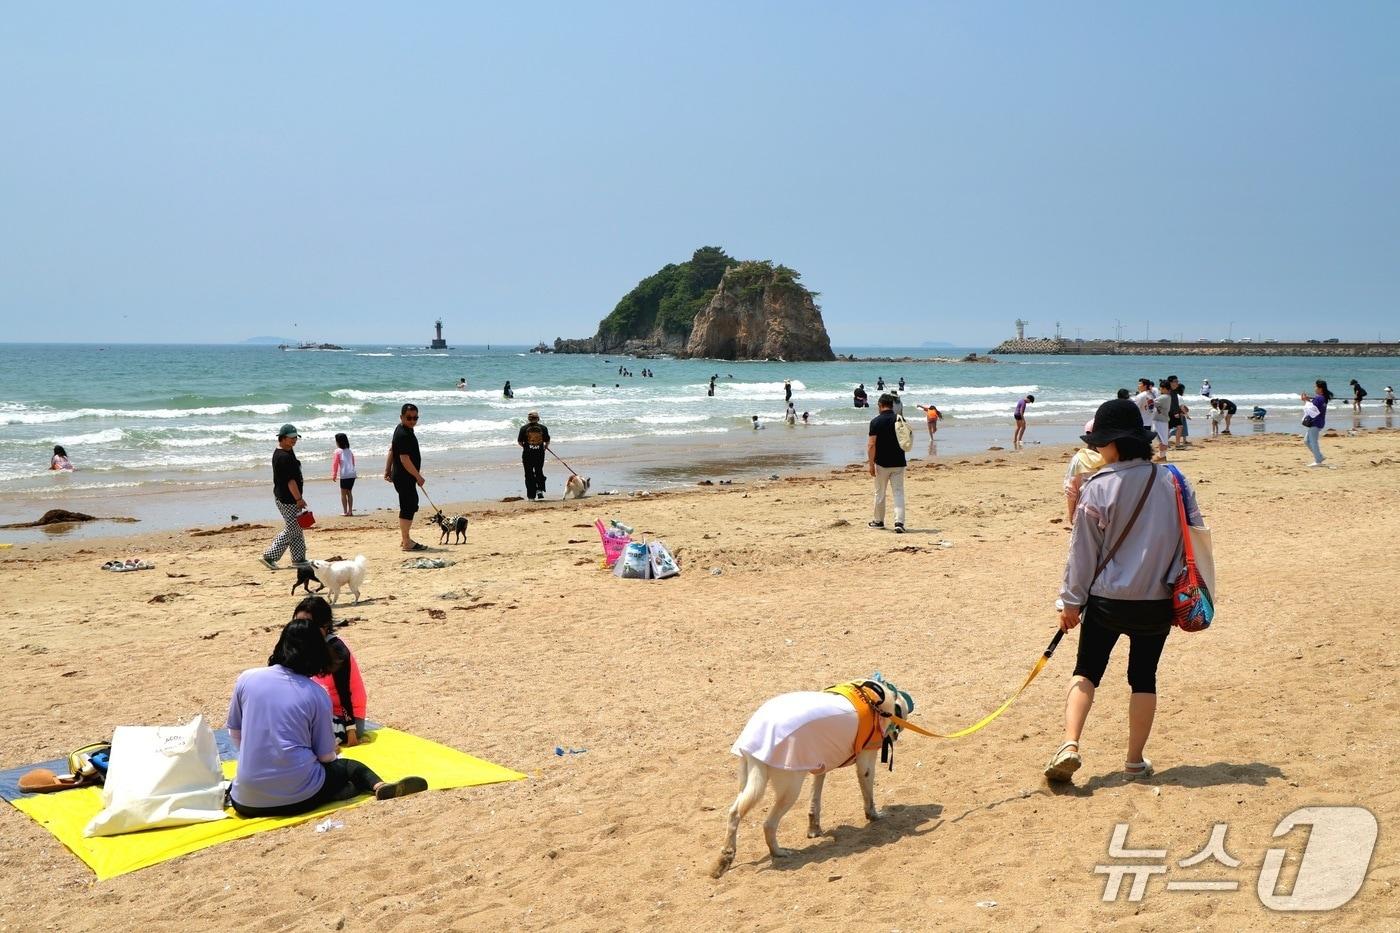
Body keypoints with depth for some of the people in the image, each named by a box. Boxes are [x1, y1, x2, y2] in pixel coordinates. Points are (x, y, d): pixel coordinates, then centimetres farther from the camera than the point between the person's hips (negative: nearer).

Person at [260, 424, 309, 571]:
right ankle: (269, 556, -2)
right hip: (287, 499, -11)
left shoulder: (288, 451, 12)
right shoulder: (284, 457, -21)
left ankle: (299, 559, 19)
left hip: (283, 497, 11)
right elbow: (290, 480, -23)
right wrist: (299, 499, -21)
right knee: (291, 530, -5)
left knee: (296, 529, 14)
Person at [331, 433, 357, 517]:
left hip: (344, 475, -6)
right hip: (352, 474, 6)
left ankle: (345, 511, 2)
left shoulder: (337, 451, -1)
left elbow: (335, 464, -3)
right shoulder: (350, 451, 15)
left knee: (343, 493, 3)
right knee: (349, 492, 16)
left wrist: (334, 475, 3)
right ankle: (350, 511, 15)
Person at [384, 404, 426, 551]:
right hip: (405, 477, -11)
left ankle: (404, 538, 27)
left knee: (410, 506, 18)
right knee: (408, 508, -6)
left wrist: (388, 470, 23)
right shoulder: (404, 435, -21)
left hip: (400, 476, 11)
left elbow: (392, 450, 20)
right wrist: (419, 477, -19)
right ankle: (407, 542, -1)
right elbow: (405, 459, -24)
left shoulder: (401, 430, 11)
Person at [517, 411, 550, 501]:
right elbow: (547, 441, 3)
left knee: (529, 475, 6)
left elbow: (519, 441, -1)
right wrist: (545, 447, 25)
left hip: (527, 454, -1)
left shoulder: (524, 428, -4)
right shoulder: (543, 428, -1)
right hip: (539, 453, 1)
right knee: (539, 472, 18)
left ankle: (531, 496, 5)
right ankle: (540, 490, -1)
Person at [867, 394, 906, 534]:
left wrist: (871, 464, -10)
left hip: (882, 463, -3)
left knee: (880, 493, 12)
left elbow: (872, 444, -14)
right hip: (899, 463, 3)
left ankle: (878, 521, 25)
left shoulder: (876, 421, -10)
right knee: (899, 492, 2)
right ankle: (899, 522, -12)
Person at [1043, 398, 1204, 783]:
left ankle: (1070, 744, -6)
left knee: (1086, 671, 11)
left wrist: (1072, 601, 0)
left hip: (1107, 600, -3)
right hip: (1158, 602, 3)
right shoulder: (1172, 481, -1)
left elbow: (1083, 551, -9)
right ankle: (1135, 761, 20)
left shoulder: (1097, 488, -13)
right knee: (1144, 677, 15)